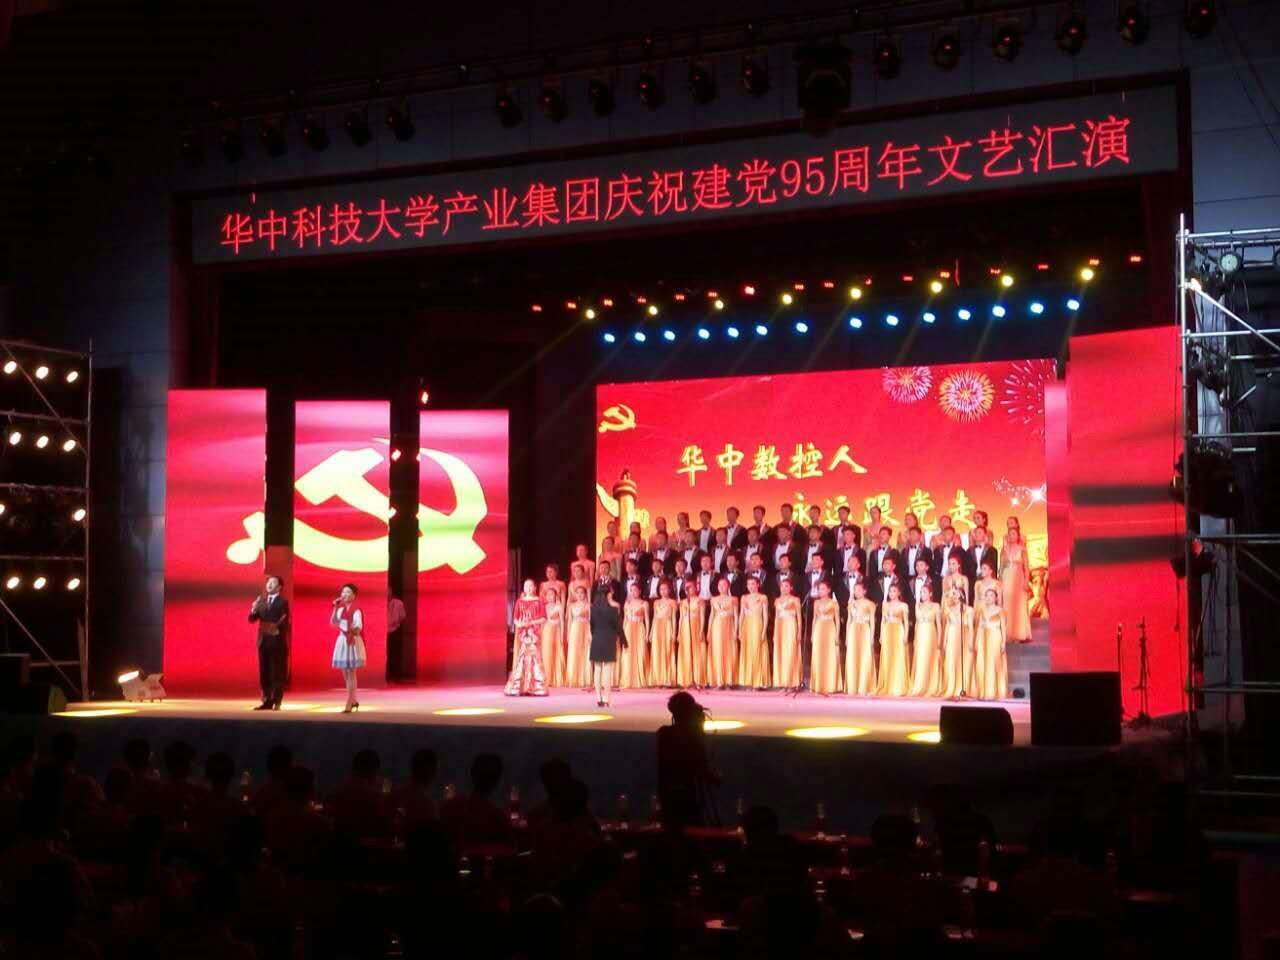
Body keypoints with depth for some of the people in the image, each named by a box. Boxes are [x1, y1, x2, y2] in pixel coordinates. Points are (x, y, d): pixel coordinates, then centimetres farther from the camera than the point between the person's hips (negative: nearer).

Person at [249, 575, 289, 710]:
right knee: (264, 672, 7)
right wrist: (254, 610, -9)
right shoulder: (261, 601, 14)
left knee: (277, 673, -3)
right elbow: (252, 619, 10)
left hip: (277, 641, -6)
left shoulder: (283, 602, -4)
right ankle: (267, 701, 12)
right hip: (263, 641, 6)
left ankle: (276, 702, 0)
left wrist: (277, 629, -28)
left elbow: (285, 623, -11)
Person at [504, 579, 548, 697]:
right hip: (522, 633, 2)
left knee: (534, 657, -7)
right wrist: (518, 623, -12)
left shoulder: (538, 602, 2)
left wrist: (531, 623, -14)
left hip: (534, 633, -2)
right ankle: (518, 687, 0)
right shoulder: (520, 602, 10)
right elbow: (515, 618, 10)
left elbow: (544, 618, -2)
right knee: (520, 658, -2)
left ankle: (535, 687, -5)